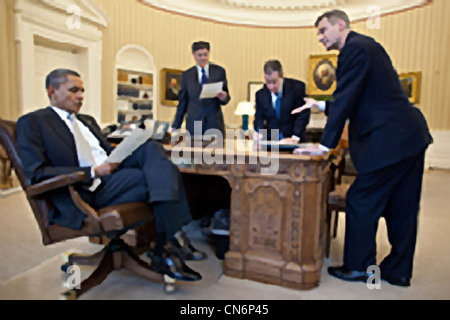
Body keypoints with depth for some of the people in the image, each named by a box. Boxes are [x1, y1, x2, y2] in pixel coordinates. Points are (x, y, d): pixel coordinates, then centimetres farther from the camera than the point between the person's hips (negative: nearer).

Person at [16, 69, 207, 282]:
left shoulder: (87, 120, 27)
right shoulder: (32, 122, 3)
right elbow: (37, 173, -9)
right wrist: (94, 172, -18)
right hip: (86, 192, -7)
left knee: (151, 148, -21)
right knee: (160, 176, -23)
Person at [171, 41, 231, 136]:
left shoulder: (219, 71, 6)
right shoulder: (187, 75, 8)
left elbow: (225, 98, 10)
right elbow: (182, 102, 11)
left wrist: (224, 97, -15)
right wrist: (176, 126, 8)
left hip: (215, 124, 0)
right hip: (194, 124, 1)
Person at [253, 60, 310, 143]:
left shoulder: (297, 87, -4)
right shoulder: (260, 94, 6)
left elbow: (303, 114, -8)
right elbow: (259, 118, 7)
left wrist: (295, 137, -19)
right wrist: (260, 134, -14)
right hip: (270, 142, 3)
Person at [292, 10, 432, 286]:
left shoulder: (354, 48, -11)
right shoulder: (366, 45, 20)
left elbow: (345, 100, -17)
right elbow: (355, 101, 23)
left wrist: (325, 145, -14)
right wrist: (321, 105, 20)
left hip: (389, 141, -10)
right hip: (410, 137, 10)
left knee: (361, 202, 2)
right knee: (401, 208, 15)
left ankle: (359, 267, 17)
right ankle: (399, 271, 28)